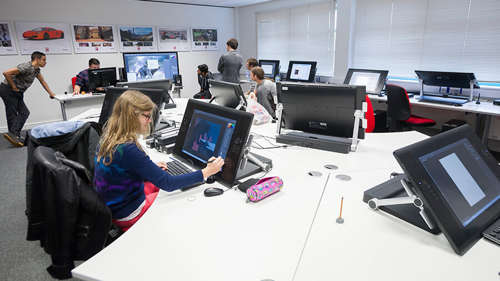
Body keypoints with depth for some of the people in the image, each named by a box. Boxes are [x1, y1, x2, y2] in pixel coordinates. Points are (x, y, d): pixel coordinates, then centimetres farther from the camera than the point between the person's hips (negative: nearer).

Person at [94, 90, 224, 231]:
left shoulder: (109, 136, -5)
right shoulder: (128, 149, -33)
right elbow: (168, 183, -30)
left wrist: (151, 168, 5)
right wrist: (205, 173, -26)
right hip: (127, 215, -8)